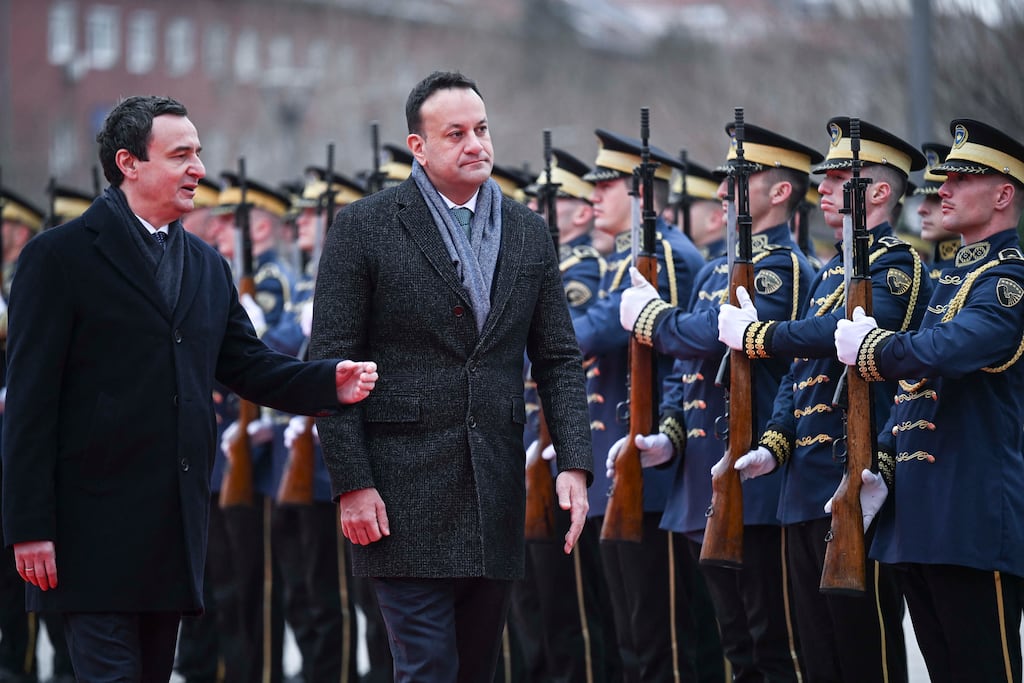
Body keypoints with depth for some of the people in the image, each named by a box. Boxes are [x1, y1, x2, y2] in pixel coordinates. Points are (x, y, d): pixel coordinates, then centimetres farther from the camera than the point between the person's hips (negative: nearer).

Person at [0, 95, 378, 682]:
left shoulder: (208, 267, 16)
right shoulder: (60, 256, -5)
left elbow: (248, 365, 16)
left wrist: (332, 382, -6)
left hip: (178, 521, 7)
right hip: (97, 518, -6)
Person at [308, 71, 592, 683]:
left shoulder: (529, 233, 11)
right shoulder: (366, 227, -3)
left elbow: (559, 360, 12)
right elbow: (330, 363, -5)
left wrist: (574, 464, -2)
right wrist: (352, 483, -11)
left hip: (496, 494, 5)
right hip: (403, 493, -5)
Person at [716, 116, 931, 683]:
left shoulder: (895, 263, -8)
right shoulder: (832, 270, 21)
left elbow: (842, 331, -26)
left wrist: (754, 335, -13)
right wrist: (774, 444, 4)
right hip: (805, 487, 9)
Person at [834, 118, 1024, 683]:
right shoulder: (953, 278, 20)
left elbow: (944, 352, -28)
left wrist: (868, 348, -11)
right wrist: (883, 467, 8)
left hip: (973, 521, -9)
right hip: (917, 518, 10)